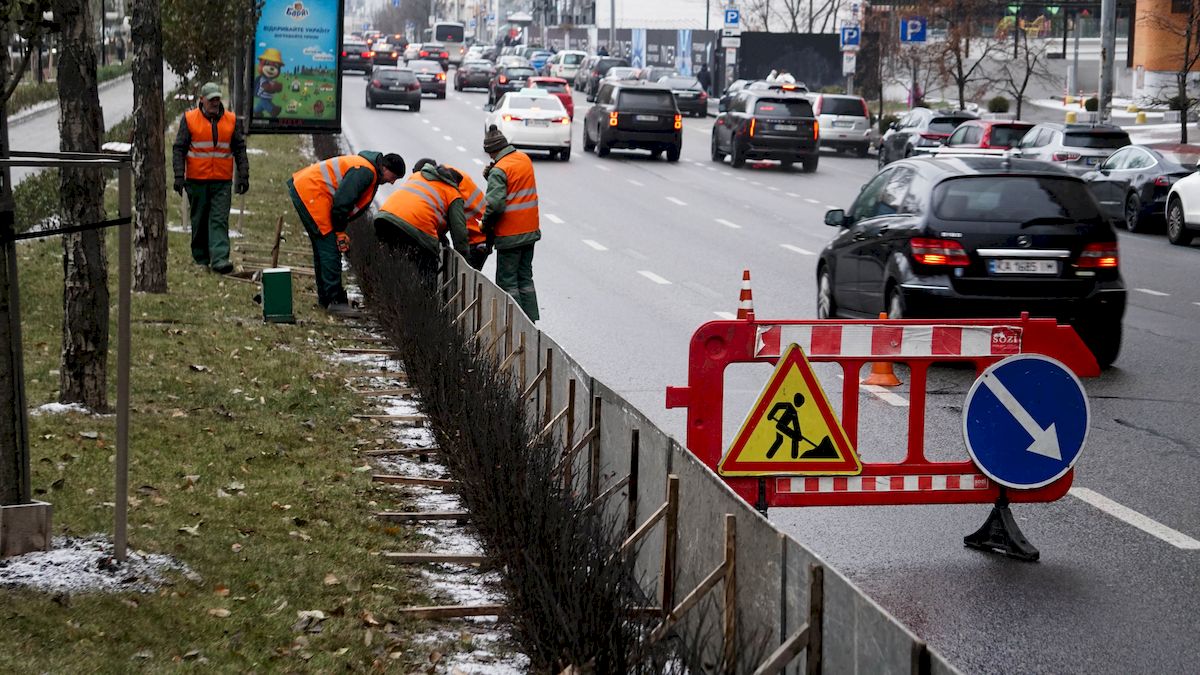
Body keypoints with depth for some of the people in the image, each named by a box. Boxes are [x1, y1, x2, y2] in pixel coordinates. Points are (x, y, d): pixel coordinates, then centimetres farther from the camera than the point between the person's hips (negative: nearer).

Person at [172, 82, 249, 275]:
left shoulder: (231, 120, 7)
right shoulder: (189, 119, 0)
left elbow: (239, 149, 12)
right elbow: (178, 149, 0)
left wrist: (243, 176, 6)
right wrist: (179, 176, -8)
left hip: (222, 181, 1)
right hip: (197, 181, -1)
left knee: (220, 220, -8)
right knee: (199, 221, 9)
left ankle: (219, 259, -16)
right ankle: (200, 257, 23)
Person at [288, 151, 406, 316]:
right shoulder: (365, 171, -18)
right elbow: (341, 202, -21)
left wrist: (340, 231, 12)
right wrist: (340, 232, -11)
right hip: (311, 194, -11)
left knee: (322, 247, 18)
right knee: (330, 249, -11)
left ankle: (325, 297, 27)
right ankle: (335, 301, -11)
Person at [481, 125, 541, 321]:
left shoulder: (499, 170, -18)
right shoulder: (525, 159, 6)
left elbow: (495, 204, -25)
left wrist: (486, 225, -8)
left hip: (509, 235, -7)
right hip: (530, 231, 7)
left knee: (507, 282, 2)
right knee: (525, 278, 17)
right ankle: (530, 320, 19)